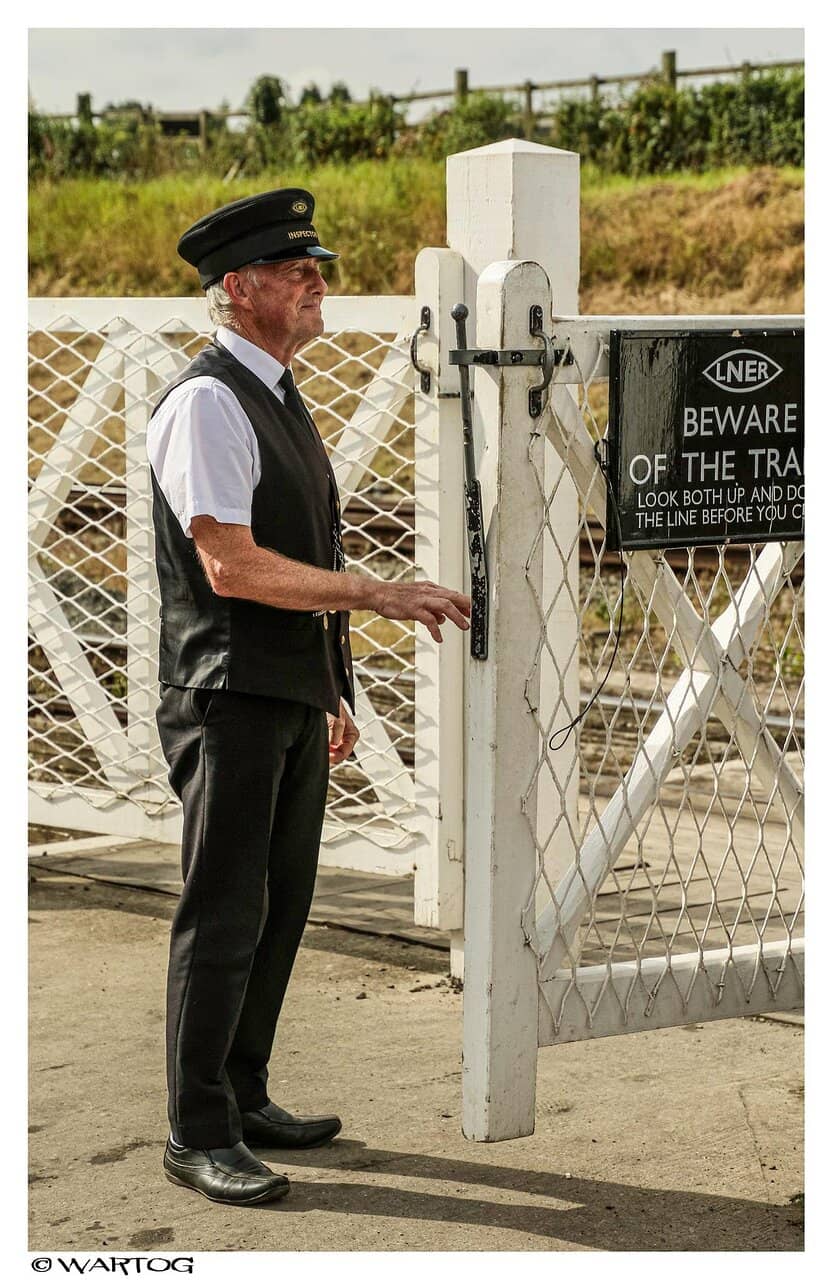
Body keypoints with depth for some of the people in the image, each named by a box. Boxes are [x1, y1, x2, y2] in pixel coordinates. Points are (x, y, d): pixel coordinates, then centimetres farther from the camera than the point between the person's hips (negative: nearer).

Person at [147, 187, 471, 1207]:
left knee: (281, 904, 14)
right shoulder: (206, 405, -14)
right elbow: (232, 567, -22)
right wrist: (374, 593, -19)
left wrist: (334, 692, 20)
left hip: (293, 699, 9)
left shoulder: (278, 398, 17)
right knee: (224, 913, -5)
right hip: (228, 700, -9)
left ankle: (245, 1100, 26)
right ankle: (198, 1135, 3)